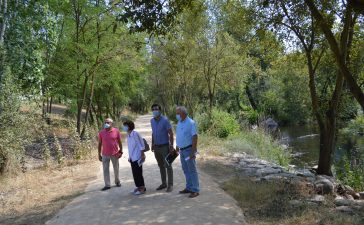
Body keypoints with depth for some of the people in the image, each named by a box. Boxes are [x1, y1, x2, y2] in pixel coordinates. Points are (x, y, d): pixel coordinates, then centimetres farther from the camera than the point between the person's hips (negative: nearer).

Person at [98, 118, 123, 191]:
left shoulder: (116, 131, -6)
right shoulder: (101, 133, -2)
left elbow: (119, 142, 1)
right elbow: (100, 144, 3)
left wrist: (121, 151, -1)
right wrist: (99, 154, 3)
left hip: (115, 154, -1)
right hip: (105, 154, 1)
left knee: (116, 169, 12)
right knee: (105, 169, 2)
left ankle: (117, 181, 30)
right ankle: (107, 185, 9)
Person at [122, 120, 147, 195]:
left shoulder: (135, 134, -15)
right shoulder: (128, 135, 8)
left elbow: (141, 145, -14)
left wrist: (142, 155, -15)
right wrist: (130, 157, 18)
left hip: (137, 157, -8)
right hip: (132, 158, 8)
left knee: (138, 173, -2)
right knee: (134, 173, 12)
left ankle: (142, 188, 9)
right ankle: (138, 187, 24)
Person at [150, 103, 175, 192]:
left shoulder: (165, 120, -13)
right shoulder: (152, 121, 6)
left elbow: (171, 133, -12)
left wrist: (171, 146, -17)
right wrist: (152, 144, 15)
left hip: (165, 146, -6)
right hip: (156, 147, 6)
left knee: (168, 166, 0)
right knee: (161, 166, 14)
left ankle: (170, 185, 8)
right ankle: (163, 183, 25)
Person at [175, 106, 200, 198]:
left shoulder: (191, 123, -15)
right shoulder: (179, 122, 9)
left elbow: (194, 137, -18)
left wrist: (193, 151, -22)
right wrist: (177, 146, 17)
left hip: (188, 150, -8)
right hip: (182, 150, 8)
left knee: (192, 170, -2)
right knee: (186, 170, 15)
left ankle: (195, 190, 5)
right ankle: (189, 188, 26)